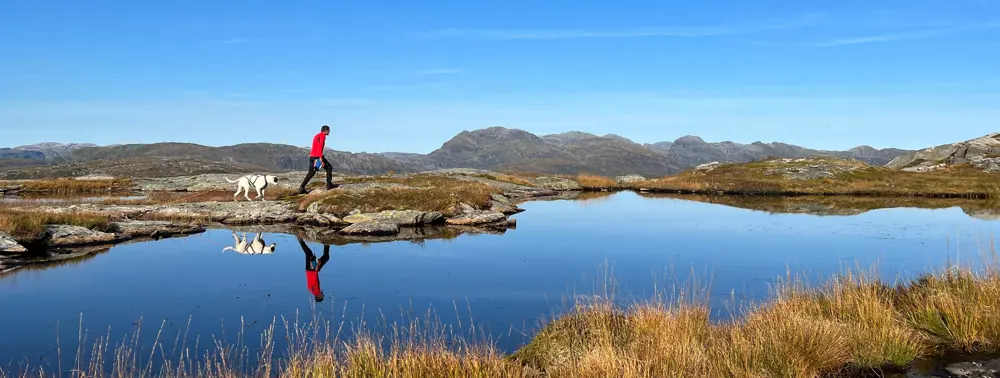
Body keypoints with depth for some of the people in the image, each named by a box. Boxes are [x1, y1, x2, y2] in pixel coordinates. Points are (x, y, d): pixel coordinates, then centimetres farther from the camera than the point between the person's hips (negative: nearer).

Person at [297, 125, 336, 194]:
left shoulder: (316, 136, 22)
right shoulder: (322, 136, -6)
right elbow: (320, 147, -17)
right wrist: (321, 158, -23)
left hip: (311, 156, 9)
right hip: (317, 156, -8)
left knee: (310, 173, 9)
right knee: (329, 168, 6)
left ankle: (302, 187, -1)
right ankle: (329, 185, 2)